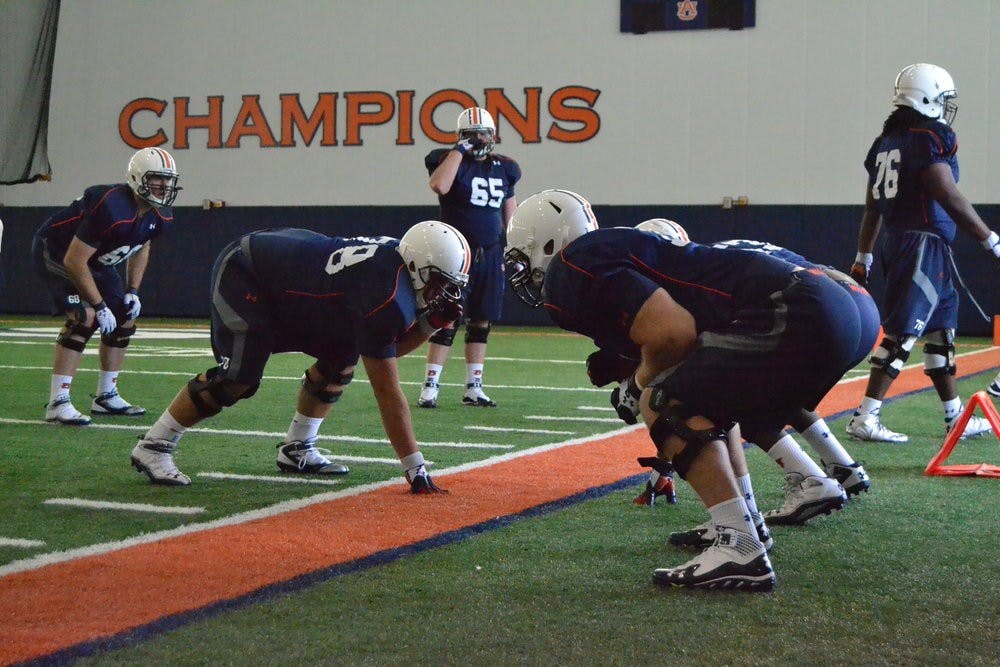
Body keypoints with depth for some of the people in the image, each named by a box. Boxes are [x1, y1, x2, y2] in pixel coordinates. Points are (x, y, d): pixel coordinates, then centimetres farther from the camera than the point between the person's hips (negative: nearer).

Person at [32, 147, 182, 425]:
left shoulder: (161, 216, -10)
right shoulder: (112, 208, -36)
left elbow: (141, 247, 13)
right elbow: (74, 261, -33)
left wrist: (132, 292, 3)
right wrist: (100, 306, -27)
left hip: (96, 260, 9)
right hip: (56, 251, -9)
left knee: (125, 319, 6)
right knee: (85, 316, -26)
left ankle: (106, 397, 19)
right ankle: (57, 403, -24)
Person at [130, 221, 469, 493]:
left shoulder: (397, 259, -6)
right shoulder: (387, 297, -33)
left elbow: (392, 347, 8)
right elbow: (386, 389, -32)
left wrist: (432, 322, -12)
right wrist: (415, 469, -29)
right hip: (242, 273, -10)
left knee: (341, 358, 7)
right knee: (238, 377, -20)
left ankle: (297, 450, 17)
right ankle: (154, 446, -6)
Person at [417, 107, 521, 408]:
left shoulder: (504, 168, 11)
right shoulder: (452, 161, -4)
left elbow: (510, 212, 19)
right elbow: (439, 186, -27)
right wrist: (460, 150, -18)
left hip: (491, 256, 5)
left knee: (481, 323, 8)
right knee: (447, 321, -8)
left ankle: (473, 388, 16)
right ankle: (430, 386, -3)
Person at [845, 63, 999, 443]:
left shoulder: (885, 144, 13)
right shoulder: (930, 140, -12)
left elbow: (872, 208, 17)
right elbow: (949, 197, -16)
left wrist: (863, 256, 23)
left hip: (897, 243, 9)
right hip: (925, 245, -9)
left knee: (941, 327, 17)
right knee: (903, 333, -9)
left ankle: (955, 416, 24)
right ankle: (865, 419, -11)